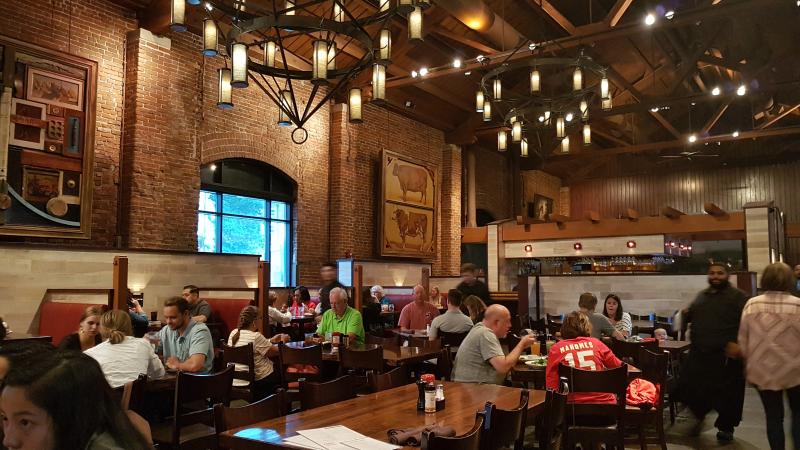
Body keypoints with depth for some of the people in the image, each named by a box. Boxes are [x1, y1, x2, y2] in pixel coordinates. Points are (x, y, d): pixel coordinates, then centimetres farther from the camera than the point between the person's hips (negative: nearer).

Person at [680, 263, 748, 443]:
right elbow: (693, 316, 27)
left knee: (727, 394, 5)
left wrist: (737, 343, -26)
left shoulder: (738, 296, -6)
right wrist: (686, 314, 4)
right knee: (688, 387, 5)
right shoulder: (702, 295, 15)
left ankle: (726, 427, 26)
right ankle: (700, 416, 32)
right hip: (698, 353, 6)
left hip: (726, 355, -5)